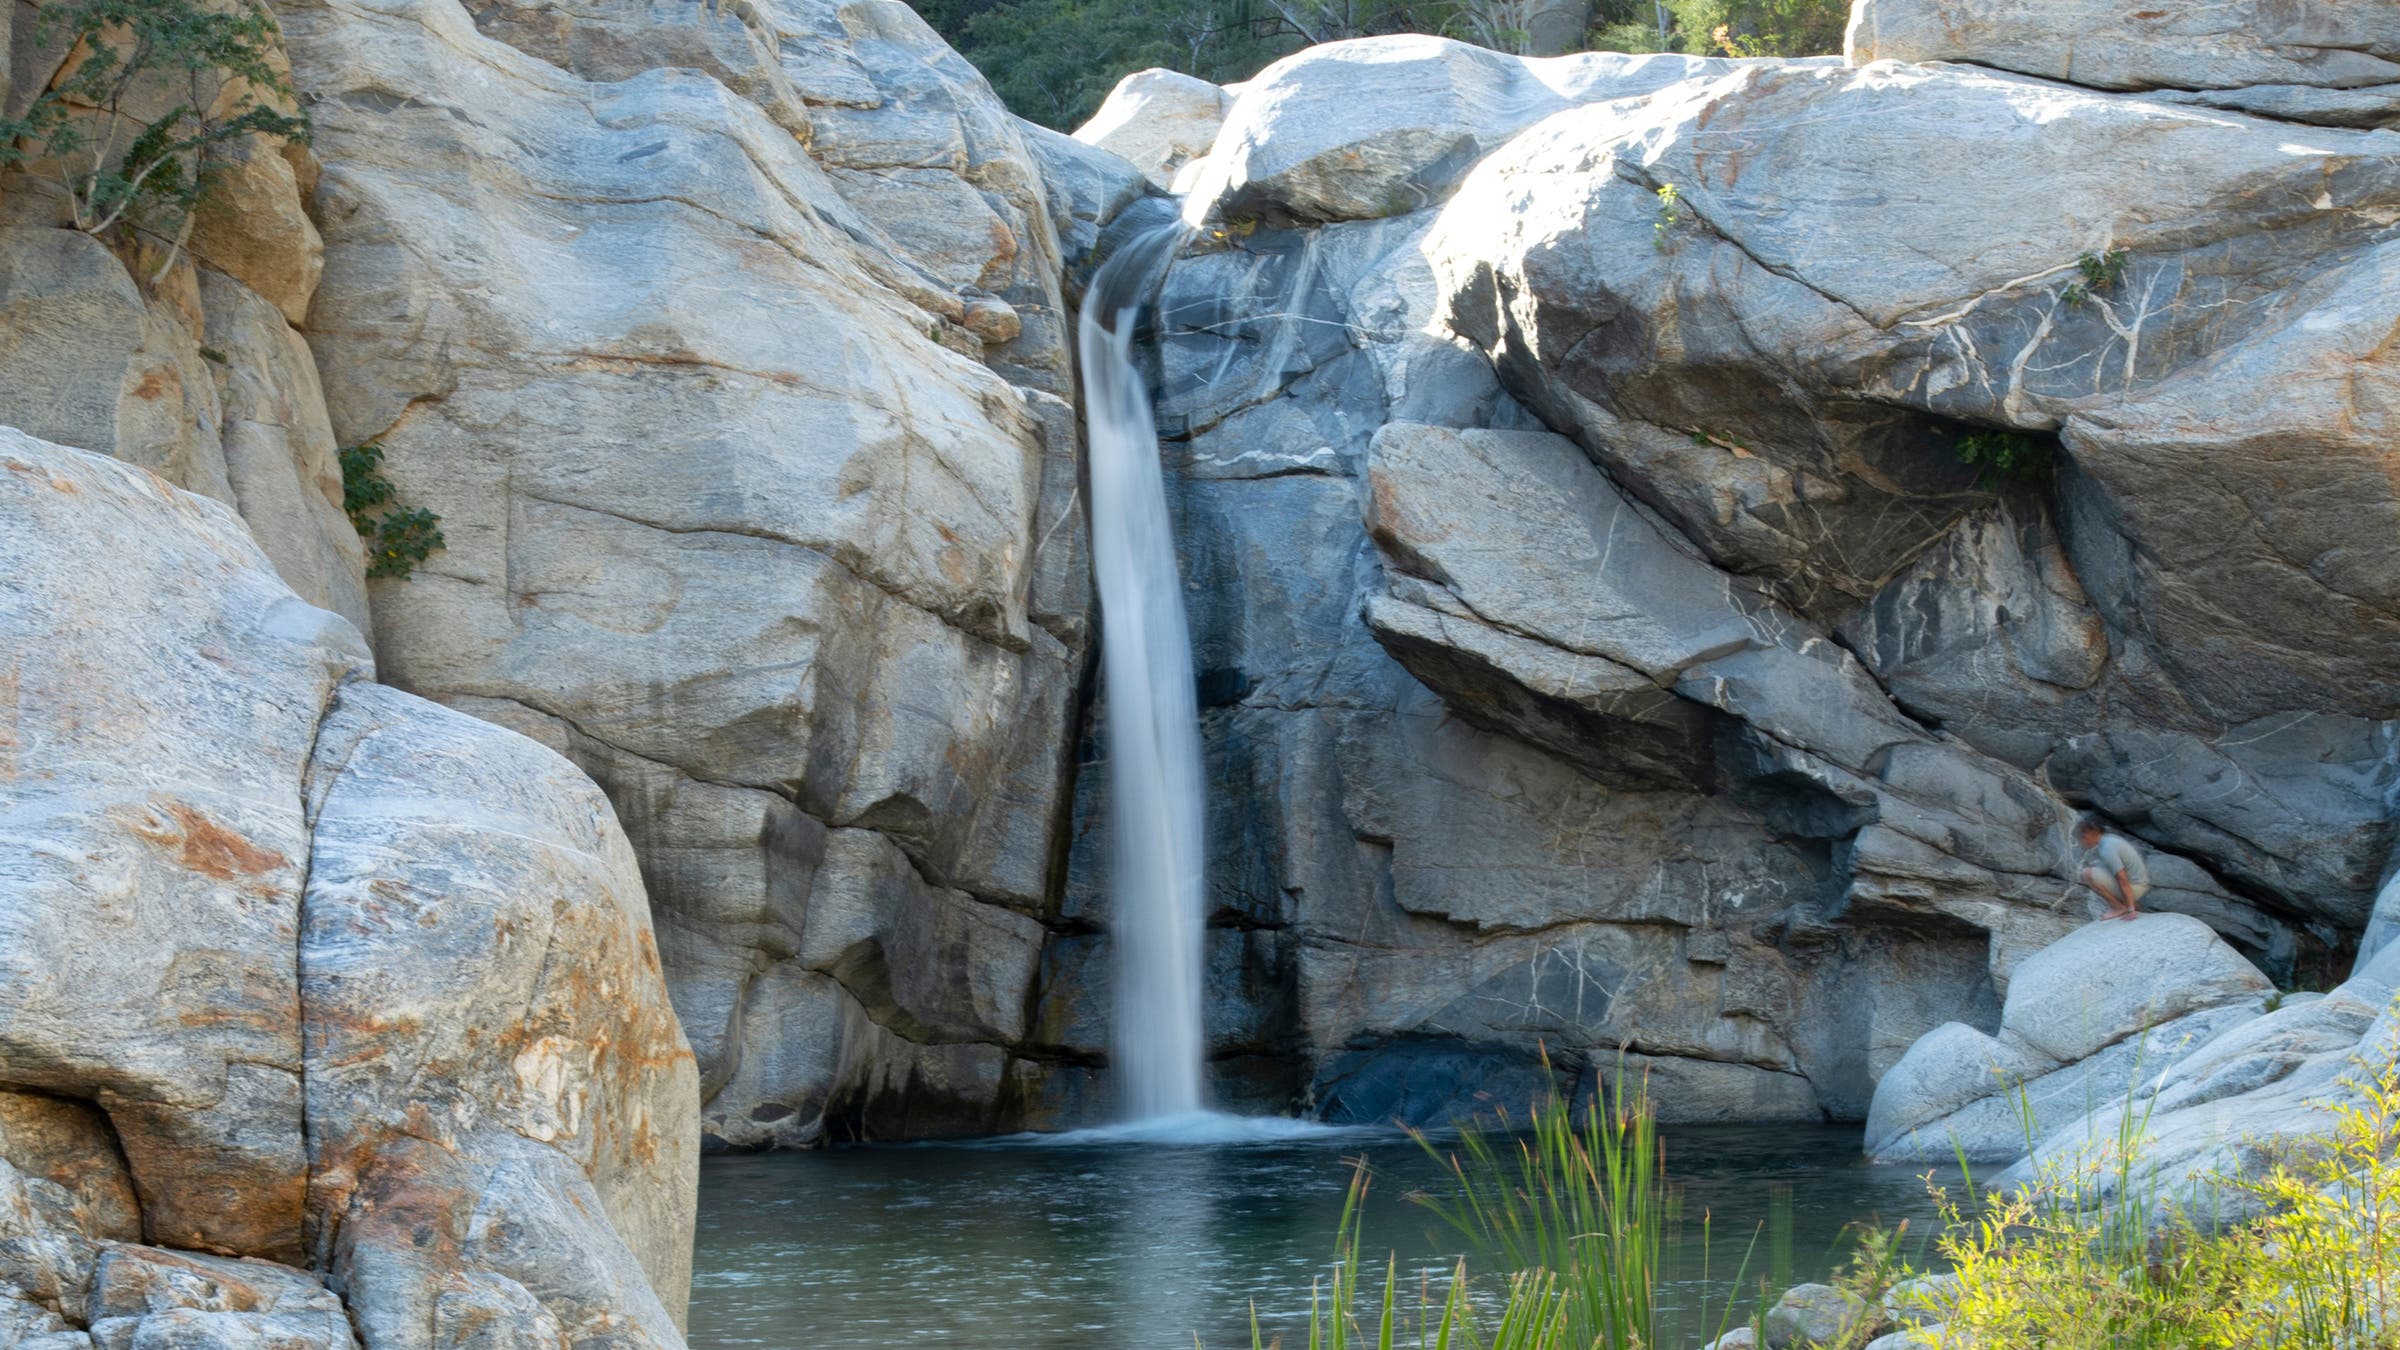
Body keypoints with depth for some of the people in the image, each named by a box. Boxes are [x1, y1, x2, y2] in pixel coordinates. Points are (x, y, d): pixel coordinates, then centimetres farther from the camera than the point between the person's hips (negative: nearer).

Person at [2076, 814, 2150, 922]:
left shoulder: (2107, 850, -23)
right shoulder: (2111, 838, 8)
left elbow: (2123, 880, -26)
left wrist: (2130, 909, -24)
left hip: (2134, 887, -10)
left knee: (2088, 874, -20)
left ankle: (2118, 907, -7)